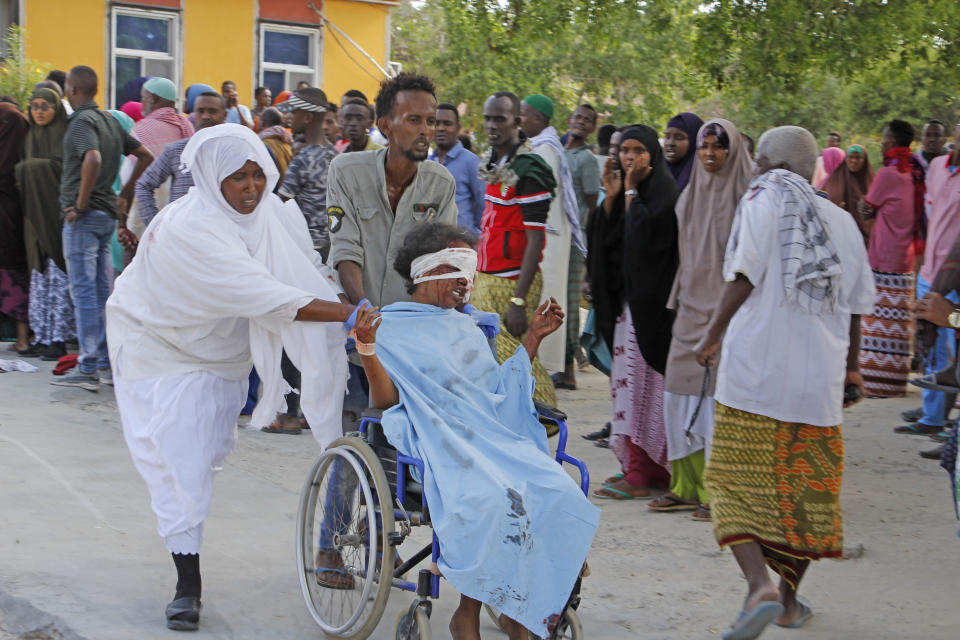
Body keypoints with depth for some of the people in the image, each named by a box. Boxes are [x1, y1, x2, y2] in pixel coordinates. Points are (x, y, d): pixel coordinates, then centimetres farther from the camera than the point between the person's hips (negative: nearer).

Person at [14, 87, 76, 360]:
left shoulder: (64, 134, -4)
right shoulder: (31, 135, 17)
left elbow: (61, 166, -15)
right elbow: (23, 169, 18)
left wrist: (27, 167, -7)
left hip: (56, 212, -7)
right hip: (35, 215, 7)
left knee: (57, 276, -7)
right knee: (40, 275, 5)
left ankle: (59, 338, -5)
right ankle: (42, 337, 8)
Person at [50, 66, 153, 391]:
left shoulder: (82, 121, -12)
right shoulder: (110, 120, 13)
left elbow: (93, 160, -30)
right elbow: (145, 155, 19)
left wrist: (80, 204, -21)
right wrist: (124, 195, 17)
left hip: (84, 216, -8)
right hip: (107, 215, 8)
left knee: (83, 291, -6)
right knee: (102, 291, 12)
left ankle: (88, 369, -5)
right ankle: (107, 362, 15)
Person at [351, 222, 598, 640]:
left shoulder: (467, 328, 27)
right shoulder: (390, 328, 7)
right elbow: (386, 403, -3)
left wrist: (534, 337, 24)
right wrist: (366, 351, -18)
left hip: (495, 435, 6)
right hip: (439, 442, -6)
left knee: (558, 493, -22)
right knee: (490, 500, -35)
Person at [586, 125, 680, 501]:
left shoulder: (664, 191, -9)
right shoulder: (626, 191, 15)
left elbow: (645, 233, -24)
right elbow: (605, 239, 8)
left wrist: (631, 191, -14)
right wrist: (611, 196, -1)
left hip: (650, 300, -9)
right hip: (625, 297, 9)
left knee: (640, 379, -10)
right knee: (628, 377, 10)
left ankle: (640, 475, -9)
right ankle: (652, 467, 16)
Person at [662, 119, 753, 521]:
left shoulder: (746, 193, -5)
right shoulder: (691, 194, 15)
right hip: (693, 305, 7)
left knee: (718, 395, -7)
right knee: (679, 393, 5)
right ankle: (687, 483, 16)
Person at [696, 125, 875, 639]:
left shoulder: (764, 199, -2)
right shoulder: (842, 221, 11)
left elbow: (744, 277, -11)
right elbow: (856, 304, 14)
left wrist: (713, 335, 0)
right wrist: (850, 365, 26)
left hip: (754, 370, -4)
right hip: (818, 378, 4)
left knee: (737, 483, 0)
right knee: (806, 492, 14)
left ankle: (760, 586, -19)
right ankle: (789, 597, 21)